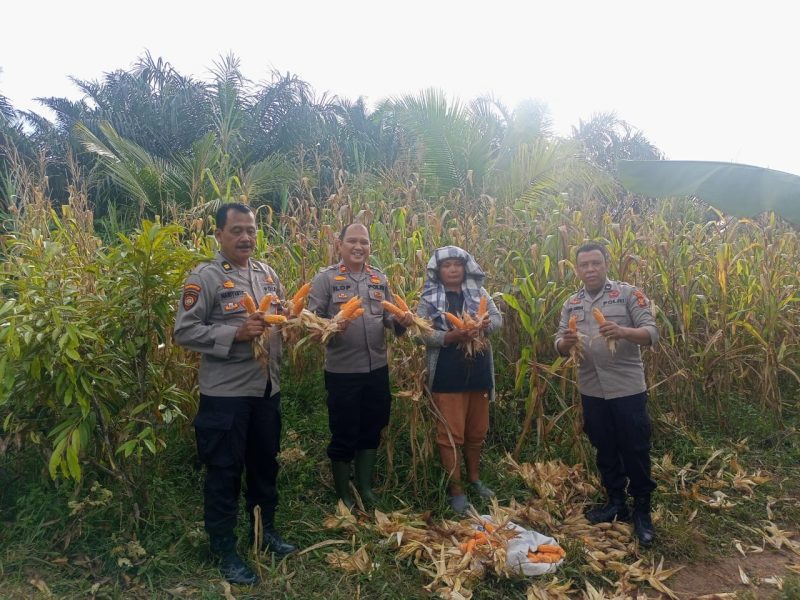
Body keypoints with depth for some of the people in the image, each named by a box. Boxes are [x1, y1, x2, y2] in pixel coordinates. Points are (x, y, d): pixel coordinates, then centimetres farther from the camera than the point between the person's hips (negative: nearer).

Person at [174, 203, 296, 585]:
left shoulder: (268, 273, 9)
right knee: (225, 470, 7)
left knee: (265, 462, 19)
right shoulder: (205, 277, -11)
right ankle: (224, 549, 24)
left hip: (267, 387, 6)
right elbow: (184, 332, -15)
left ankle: (265, 530, 39)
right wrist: (235, 334, -24)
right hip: (225, 393, -6)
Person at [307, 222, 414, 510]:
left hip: (377, 368, 5)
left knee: (371, 430, 17)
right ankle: (343, 493, 29)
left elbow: (389, 317, 11)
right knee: (344, 434, 8)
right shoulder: (326, 278, -7)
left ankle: (365, 486, 37)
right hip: (342, 370, -4)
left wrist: (401, 321, -11)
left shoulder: (380, 278, 7)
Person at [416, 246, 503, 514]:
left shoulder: (478, 292, 7)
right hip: (448, 376, -4)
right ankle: (455, 489, 14)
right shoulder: (429, 299, -5)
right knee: (451, 434, 1)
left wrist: (486, 324, -19)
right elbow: (424, 334, -12)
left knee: (477, 431, 17)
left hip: (479, 372, 5)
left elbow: (497, 318, 4)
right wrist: (451, 336, -27)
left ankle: (474, 478, 37)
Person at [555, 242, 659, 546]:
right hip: (592, 392, 4)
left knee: (635, 450, 5)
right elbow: (560, 347, 5)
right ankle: (616, 503, 32)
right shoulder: (571, 304, 7)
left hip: (628, 389, -4)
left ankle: (642, 511, 22)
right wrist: (566, 342, -19)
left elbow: (652, 333, -11)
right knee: (605, 450, 15)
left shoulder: (628, 294, -5)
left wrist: (623, 332, -31)